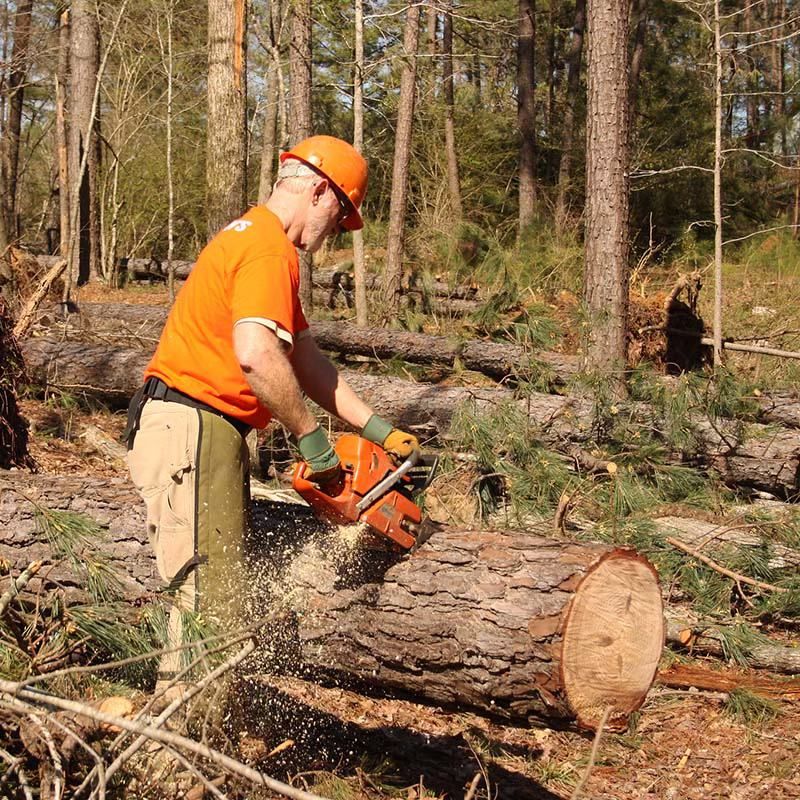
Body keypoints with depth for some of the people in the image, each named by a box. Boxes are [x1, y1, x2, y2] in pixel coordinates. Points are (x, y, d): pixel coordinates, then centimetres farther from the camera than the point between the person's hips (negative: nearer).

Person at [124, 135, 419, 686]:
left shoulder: (253, 239, 20)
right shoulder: (269, 249, -14)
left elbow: (304, 357, 19)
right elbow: (256, 355, -30)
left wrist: (378, 430, 14)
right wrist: (311, 435, -18)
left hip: (210, 435, 11)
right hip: (192, 433, -11)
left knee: (219, 596, 15)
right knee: (208, 602, -9)